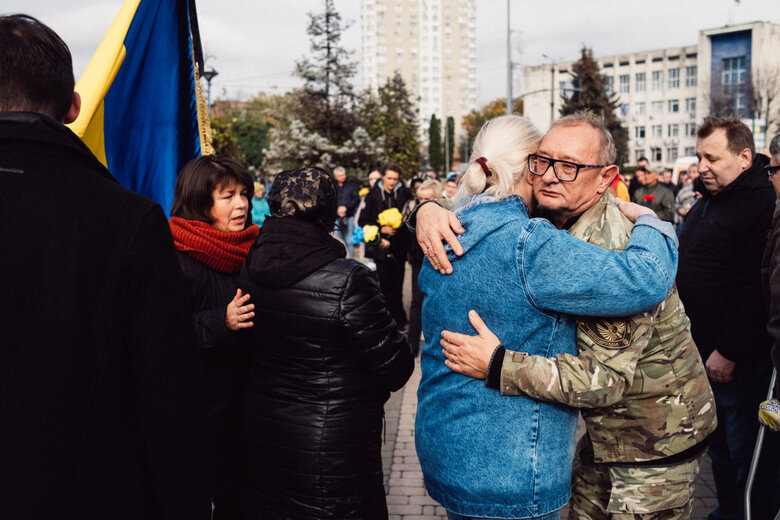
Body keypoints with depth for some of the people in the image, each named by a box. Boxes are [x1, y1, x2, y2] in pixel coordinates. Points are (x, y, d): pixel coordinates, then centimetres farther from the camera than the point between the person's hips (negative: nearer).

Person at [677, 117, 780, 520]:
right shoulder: (706, 203, 14)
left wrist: (729, 352, -24)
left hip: (739, 362, -9)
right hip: (702, 352, 9)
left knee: (747, 454, 2)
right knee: (719, 446, 21)